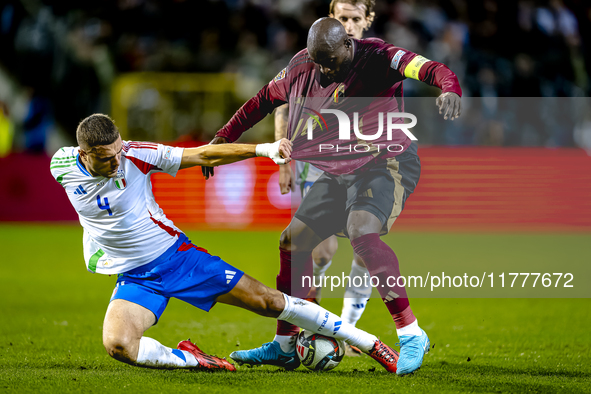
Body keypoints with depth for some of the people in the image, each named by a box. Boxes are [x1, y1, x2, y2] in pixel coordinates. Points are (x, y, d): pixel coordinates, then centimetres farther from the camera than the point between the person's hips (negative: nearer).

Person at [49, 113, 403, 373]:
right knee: (117, 344, -29)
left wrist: (261, 149, -27)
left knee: (269, 301, -4)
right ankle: (188, 359, -7)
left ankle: (370, 344, 6)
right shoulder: (62, 166, -13)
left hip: (176, 254, -1)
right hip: (134, 278, 1)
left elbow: (202, 155, -15)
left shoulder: (136, 154, -19)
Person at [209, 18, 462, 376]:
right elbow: (265, 100, 17)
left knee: (362, 230, -32)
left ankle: (411, 334, -28)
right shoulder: (302, 67, 1)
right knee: (292, 241, 7)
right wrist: (224, 139, 19)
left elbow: (429, 69, -33)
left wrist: (449, 89, -55)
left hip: (387, 163, -8)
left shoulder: (377, 58, -18)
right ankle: (284, 344, 23)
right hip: (338, 172, 8)